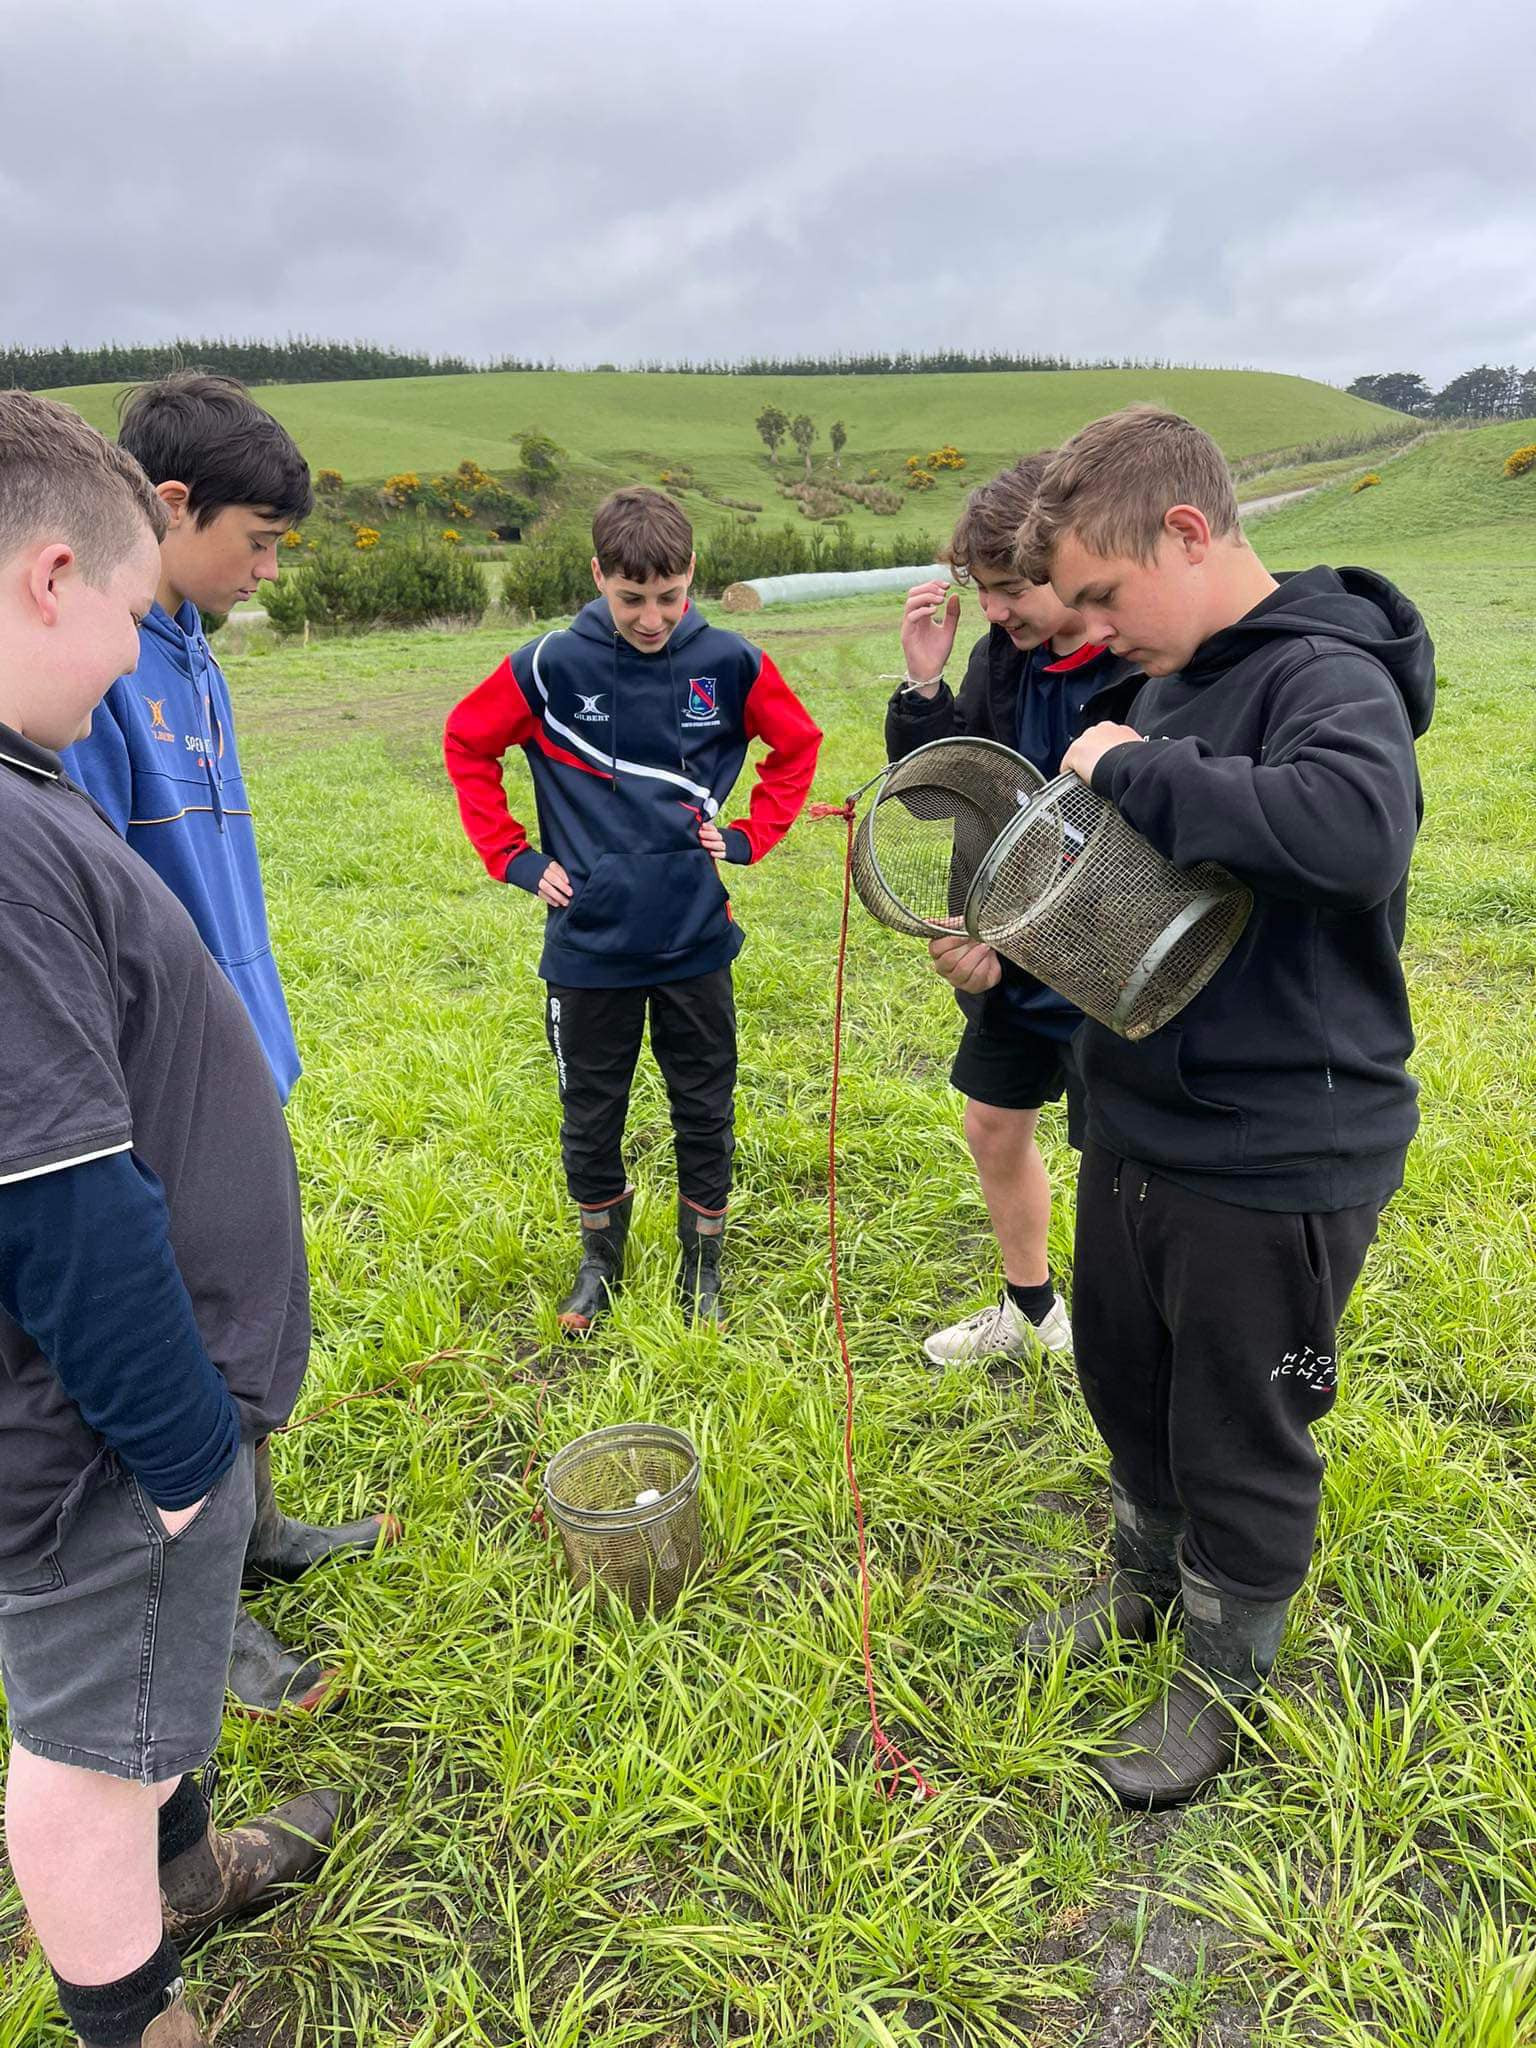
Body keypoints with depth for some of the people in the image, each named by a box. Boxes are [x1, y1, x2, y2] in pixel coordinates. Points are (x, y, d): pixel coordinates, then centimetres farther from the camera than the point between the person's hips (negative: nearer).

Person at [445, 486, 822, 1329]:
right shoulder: (550, 667, -9)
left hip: (695, 938, 1)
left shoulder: (729, 663, -6)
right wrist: (513, 857, 0)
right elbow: (467, 744, 6)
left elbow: (797, 745, 11)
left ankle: (702, 1260, 32)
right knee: (590, 1115, 13)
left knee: (705, 1110, 12)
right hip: (588, 940, 0)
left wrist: (749, 837, 1)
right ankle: (600, 1255, 35)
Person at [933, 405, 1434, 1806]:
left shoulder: (1327, 676, -20)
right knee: (1127, 1385, 25)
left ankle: (1226, 1668, 38)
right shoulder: (1175, 684, 6)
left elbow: (1359, 827, -42)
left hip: (1280, 1162, -8)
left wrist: (1133, 769, -30)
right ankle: (1151, 1579, 51)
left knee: (1243, 1439, 12)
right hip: (1140, 1127, 8)